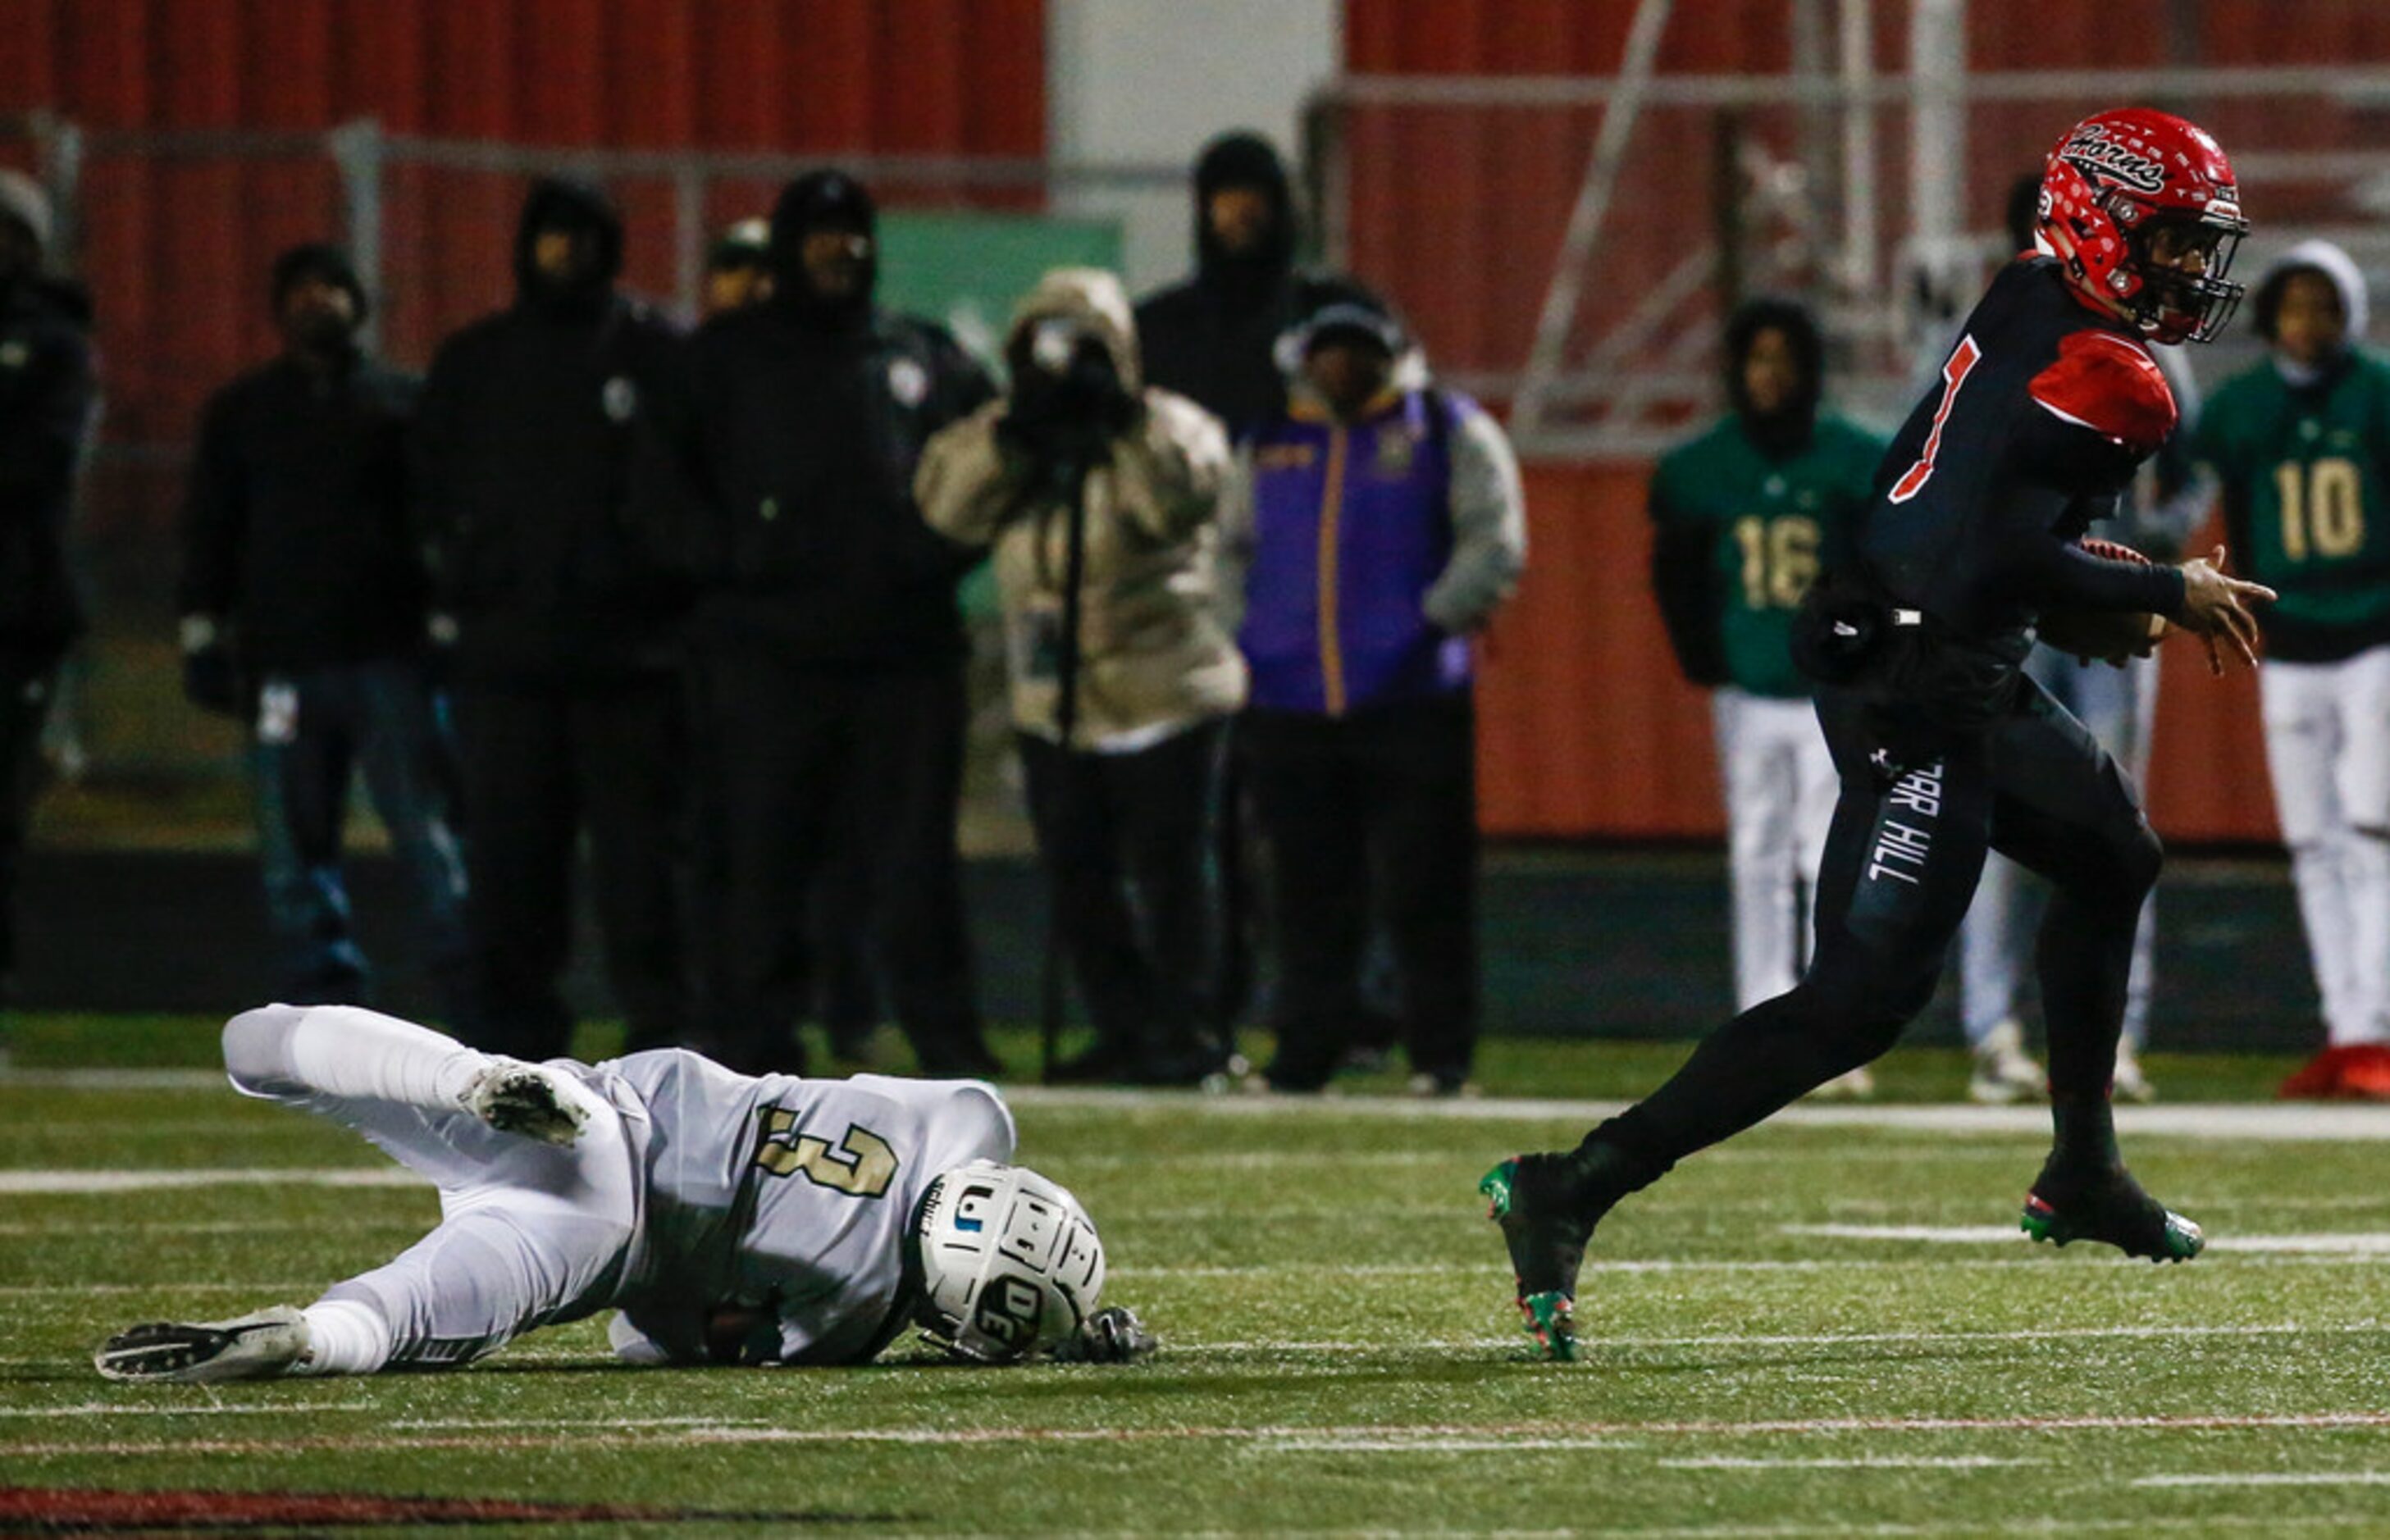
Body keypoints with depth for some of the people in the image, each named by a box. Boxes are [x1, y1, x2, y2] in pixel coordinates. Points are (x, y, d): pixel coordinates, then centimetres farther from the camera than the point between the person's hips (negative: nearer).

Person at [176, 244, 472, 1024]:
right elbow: (209, 529, 15)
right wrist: (203, 633, 6)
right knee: (295, 849, 0)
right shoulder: (241, 411, 15)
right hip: (283, 660, 2)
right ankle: (328, 1003, 4)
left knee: (427, 834, -8)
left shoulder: (406, 402, 10)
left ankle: (475, 1009, -8)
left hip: (392, 657, -2)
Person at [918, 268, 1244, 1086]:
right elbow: (947, 503, -6)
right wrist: (1011, 432, -18)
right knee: (1077, 873, 8)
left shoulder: (1168, 428, -4)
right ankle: (1126, 1030, 16)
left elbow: (1180, 497, -25)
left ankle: (1186, 1031, 0)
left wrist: (1123, 422, -32)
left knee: (1166, 867, -6)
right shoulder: (1007, 441, 11)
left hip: (1161, 691, -6)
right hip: (1053, 702, 6)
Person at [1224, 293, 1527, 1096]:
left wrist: (1439, 617, -11)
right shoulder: (1268, 442, 18)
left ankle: (1441, 1054, 0)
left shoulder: (1448, 431, 6)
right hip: (1289, 705, 3)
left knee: (1423, 886, -5)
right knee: (1307, 890, 4)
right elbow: (1230, 546, 24)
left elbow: (1495, 541, 0)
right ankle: (1304, 1051, 11)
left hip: (1411, 698, -3)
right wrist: (1235, 634, 9)